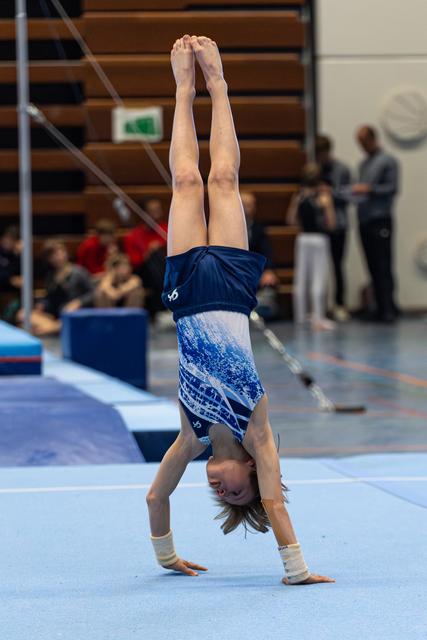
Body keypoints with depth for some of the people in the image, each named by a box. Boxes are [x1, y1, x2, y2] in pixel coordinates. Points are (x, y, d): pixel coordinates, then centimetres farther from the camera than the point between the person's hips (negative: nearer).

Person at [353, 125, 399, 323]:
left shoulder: (388, 161, -1)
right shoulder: (363, 164, 20)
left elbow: (392, 188, -9)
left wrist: (369, 189, -16)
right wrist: (356, 191, 5)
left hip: (381, 220, -7)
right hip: (364, 220, 7)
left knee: (383, 267, -10)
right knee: (373, 267, 5)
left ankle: (388, 309, -12)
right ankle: (380, 308, 8)